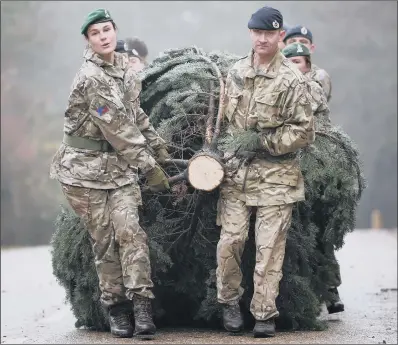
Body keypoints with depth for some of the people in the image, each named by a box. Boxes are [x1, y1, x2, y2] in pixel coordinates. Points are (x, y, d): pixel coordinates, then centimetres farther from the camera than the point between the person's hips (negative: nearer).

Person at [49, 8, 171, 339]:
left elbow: (136, 113, 19)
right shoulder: (91, 78, -19)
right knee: (104, 239, 0)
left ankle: (142, 305, -12)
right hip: (87, 167, -5)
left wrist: (157, 144, 17)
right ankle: (115, 307, 10)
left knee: (129, 231, -9)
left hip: (120, 165, 5)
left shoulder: (124, 67, 6)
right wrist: (149, 166, -18)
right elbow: (117, 128, -20)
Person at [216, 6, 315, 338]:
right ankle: (230, 301, 18)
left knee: (270, 246, -2)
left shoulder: (292, 80, -8)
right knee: (230, 239, -1)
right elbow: (224, 117, 19)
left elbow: (305, 132, -9)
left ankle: (265, 314, 5)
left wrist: (262, 140, -13)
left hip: (275, 174, -4)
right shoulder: (236, 72, 8)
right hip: (236, 170, 4)